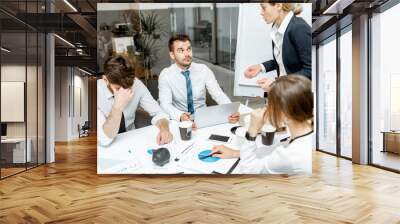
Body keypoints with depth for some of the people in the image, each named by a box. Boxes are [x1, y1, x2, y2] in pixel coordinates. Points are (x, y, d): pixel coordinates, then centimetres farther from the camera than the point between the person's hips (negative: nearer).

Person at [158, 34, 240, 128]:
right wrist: (180, 116, -36)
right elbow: (165, 104, -16)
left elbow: (218, 94, -9)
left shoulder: (203, 69, -3)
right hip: (179, 121, -1)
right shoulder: (166, 75, -7)